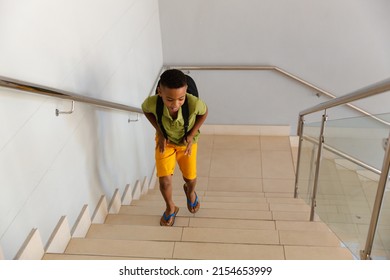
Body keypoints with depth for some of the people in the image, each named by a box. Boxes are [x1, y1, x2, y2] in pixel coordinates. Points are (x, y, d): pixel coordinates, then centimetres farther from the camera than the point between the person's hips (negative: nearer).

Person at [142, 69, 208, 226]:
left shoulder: (194, 103, -41)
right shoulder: (152, 102, -37)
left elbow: (204, 113, -14)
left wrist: (191, 135, -18)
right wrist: (160, 132, -14)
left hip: (187, 142, 0)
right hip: (165, 141, 0)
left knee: (190, 178, 15)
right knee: (164, 181, -5)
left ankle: (190, 191, 54)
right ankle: (171, 208, 28)